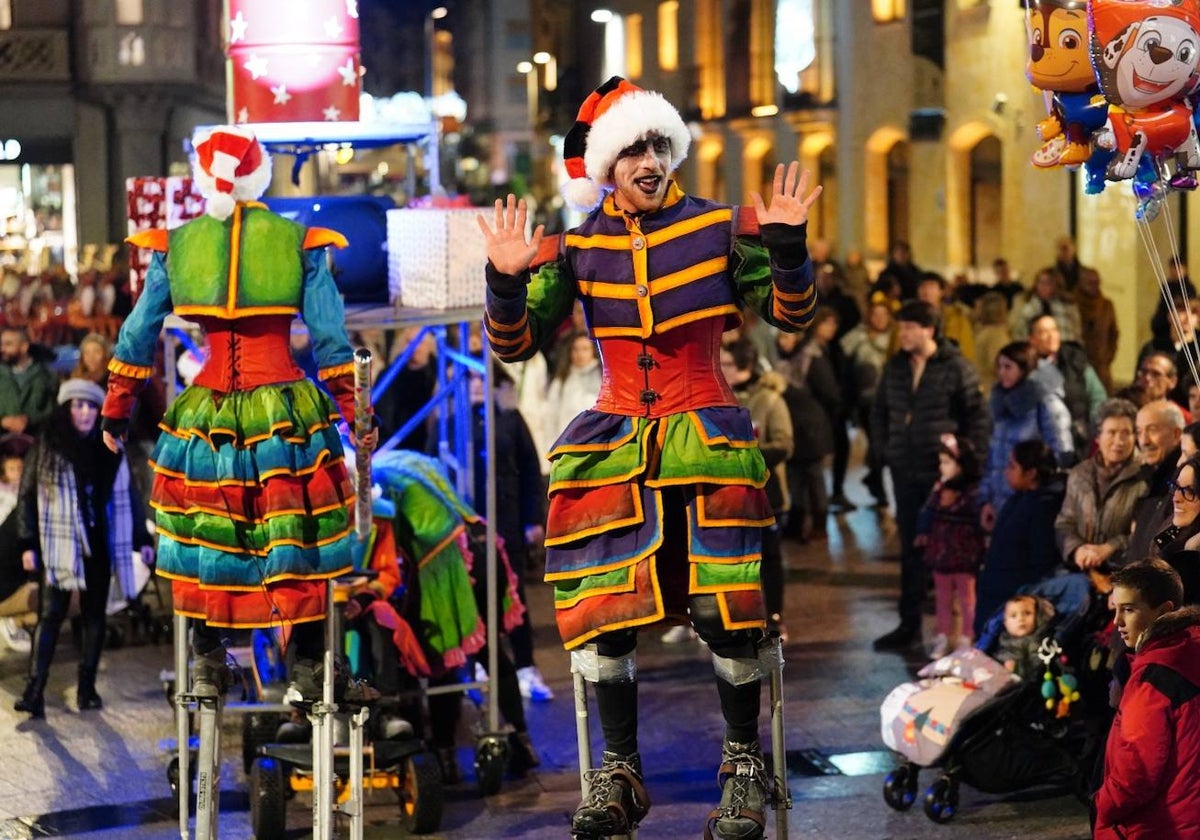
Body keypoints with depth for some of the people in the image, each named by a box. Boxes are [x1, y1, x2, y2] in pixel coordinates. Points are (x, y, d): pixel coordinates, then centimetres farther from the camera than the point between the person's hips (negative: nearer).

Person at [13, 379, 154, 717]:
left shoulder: (109, 450, 7)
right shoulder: (47, 446, -1)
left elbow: (124, 497, 11)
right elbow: (28, 496, 0)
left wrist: (141, 540, 8)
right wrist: (28, 544, -5)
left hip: (98, 546, 3)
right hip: (58, 546, -3)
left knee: (95, 616, 6)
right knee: (50, 616, -8)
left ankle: (87, 688, 14)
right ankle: (34, 692, -11)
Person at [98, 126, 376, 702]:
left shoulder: (175, 245, 3)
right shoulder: (300, 243, -1)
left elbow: (137, 336, 7)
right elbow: (331, 340, -1)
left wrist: (116, 411, 17)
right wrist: (355, 415, 5)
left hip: (203, 415, 1)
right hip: (287, 415, -1)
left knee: (202, 542, 14)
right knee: (295, 544, 6)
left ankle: (207, 668, 18)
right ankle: (308, 672, 8)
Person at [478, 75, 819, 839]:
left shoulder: (719, 227, -1)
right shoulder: (577, 246, 3)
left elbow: (791, 315, 2)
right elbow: (517, 343, 4)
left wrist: (787, 245, -15)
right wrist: (508, 281, -14)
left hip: (705, 429, -2)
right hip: (616, 437, 2)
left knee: (726, 607, -14)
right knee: (606, 608, -7)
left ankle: (745, 767, 2)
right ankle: (620, 773, 7)